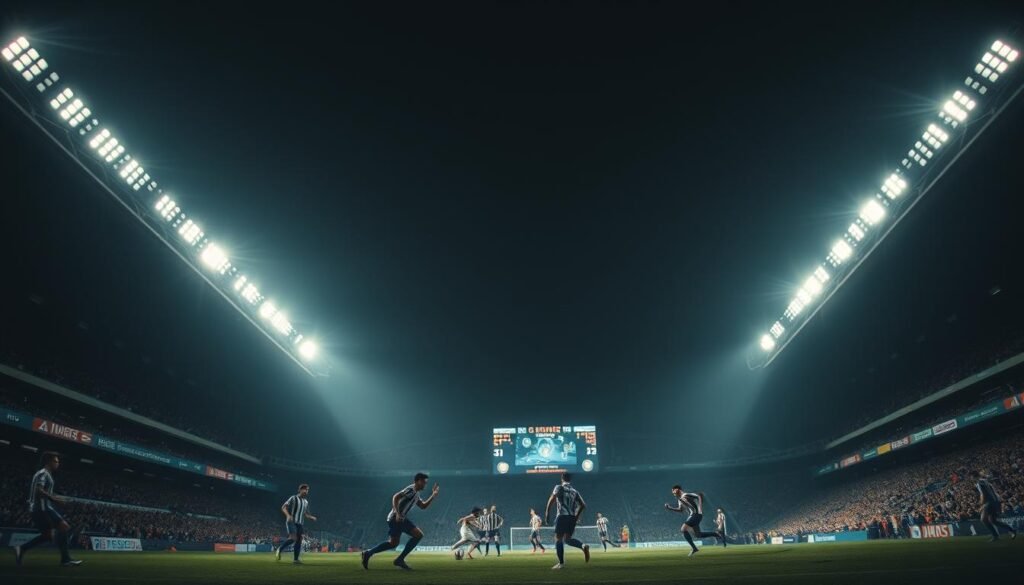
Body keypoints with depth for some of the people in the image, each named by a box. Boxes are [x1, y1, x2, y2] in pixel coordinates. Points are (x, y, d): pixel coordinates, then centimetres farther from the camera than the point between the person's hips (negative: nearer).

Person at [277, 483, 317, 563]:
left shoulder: (306, 502, 16)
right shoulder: (293, 498, -4)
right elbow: (283, 507, -10)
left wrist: (312, 517, 3)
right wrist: (288, 515, -27)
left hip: (300, 524, 7)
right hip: (291, 522, -7)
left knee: (299, 540, 0)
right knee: (293, 538, -21)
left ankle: (295, 559, 5)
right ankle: (279, 549, -1)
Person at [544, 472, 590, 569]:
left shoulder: (559, 487, 3)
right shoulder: (574, 491, 18)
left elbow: (552, 498, -12)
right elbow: (583, 505, 14)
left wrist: (547, 511, -6)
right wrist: (577, 516, 23)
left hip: (562, 516, -5)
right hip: (572, 517, 5)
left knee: (558, 539, 3)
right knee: (567, 538, 13)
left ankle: (561, 563, -1)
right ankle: (583, 546, -13)